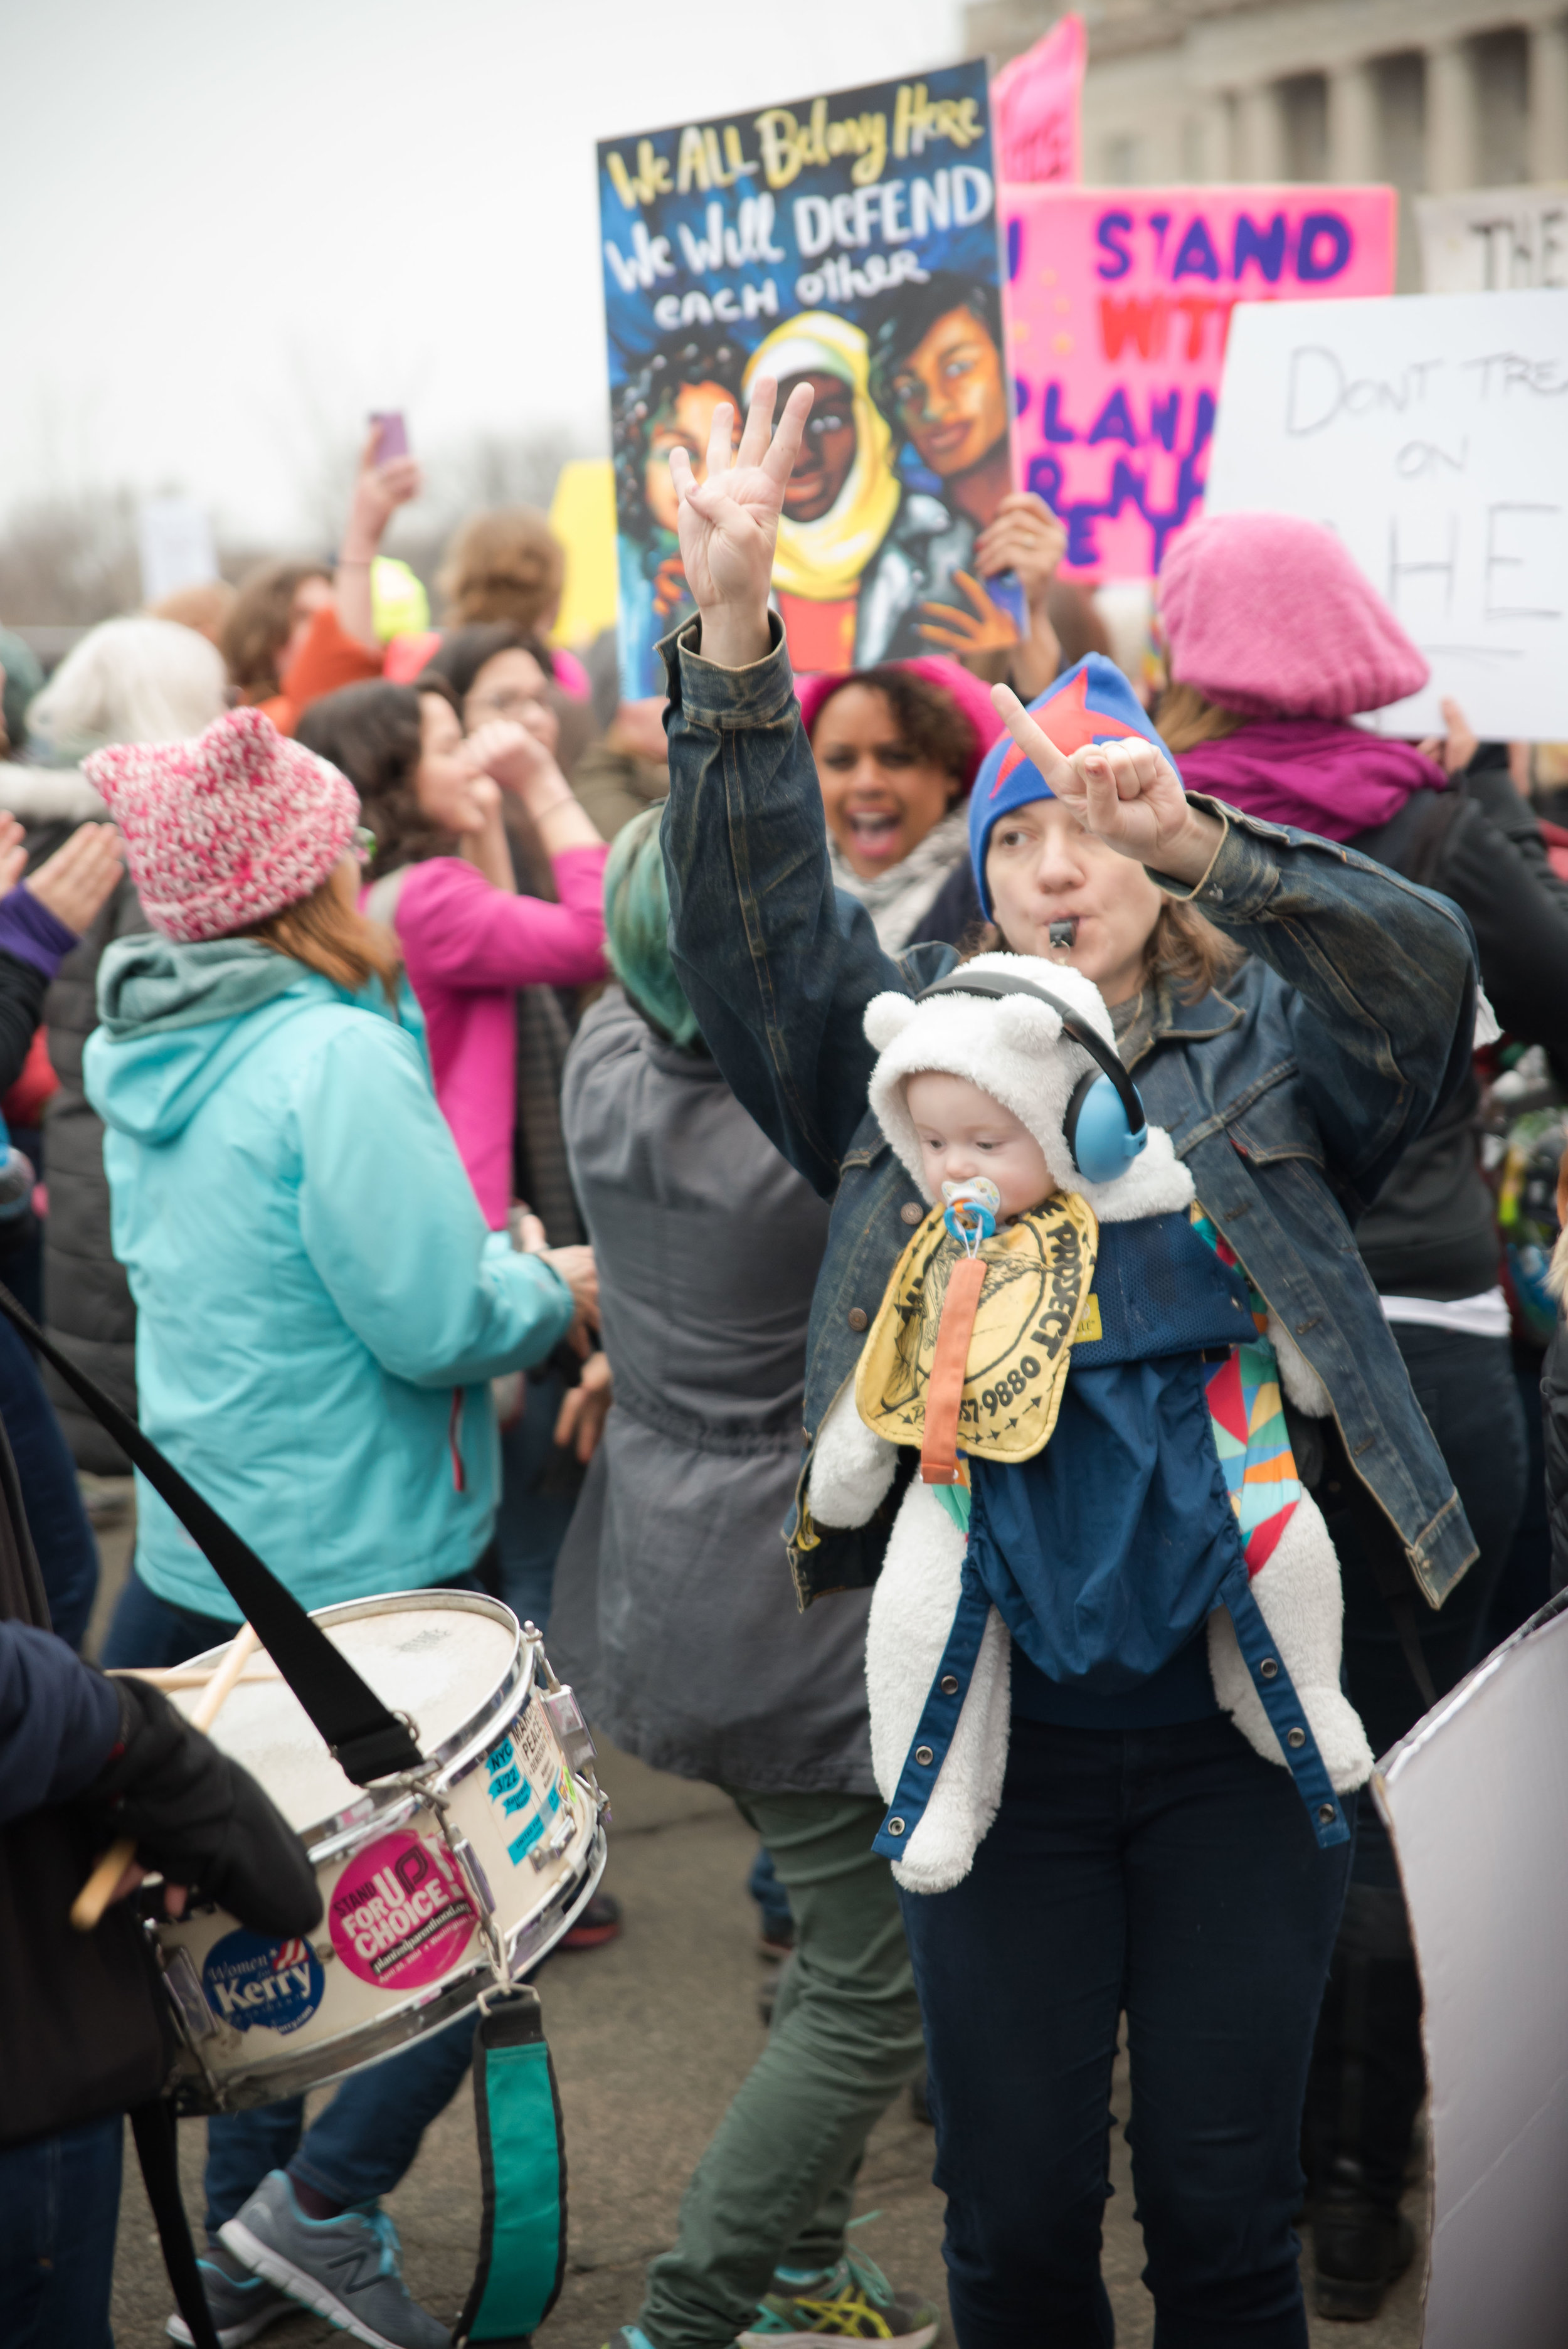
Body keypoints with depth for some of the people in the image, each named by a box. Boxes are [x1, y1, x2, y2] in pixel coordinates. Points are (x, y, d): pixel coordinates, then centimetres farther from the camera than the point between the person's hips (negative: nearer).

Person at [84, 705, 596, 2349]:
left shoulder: (149, 1055, 7)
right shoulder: (333, 1055, -21)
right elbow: (435, 1320, -24)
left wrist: (497, 1269, 14)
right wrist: (557, 1289, -4)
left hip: (202, 1556, 9)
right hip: (370, 1574, -9)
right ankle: (326, 2199, 7)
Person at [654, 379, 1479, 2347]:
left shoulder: (1265, 1047, 5)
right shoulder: (913, 1047, 10)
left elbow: (1423, 974, -14)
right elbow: (753, 913, -4)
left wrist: (1193, 838, -30)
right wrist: (734, 630, -19)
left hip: (1231, 1713, -1)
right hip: (989, 1718, 1)